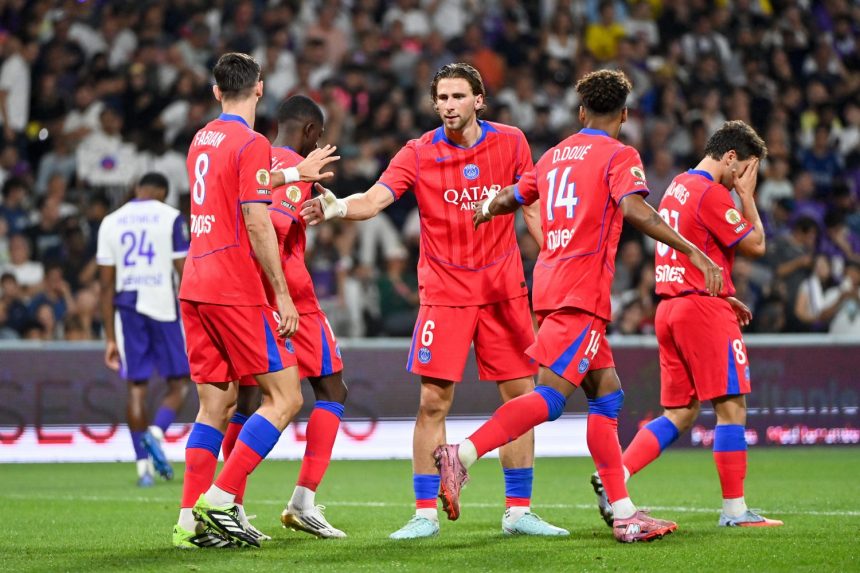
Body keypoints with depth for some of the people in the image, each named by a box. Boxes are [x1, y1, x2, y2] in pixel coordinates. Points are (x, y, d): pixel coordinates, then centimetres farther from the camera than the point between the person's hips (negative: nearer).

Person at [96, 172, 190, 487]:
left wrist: (110, 337, 13)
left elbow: (106, 285, 10)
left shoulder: (111, 222, 11)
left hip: (127, 307, 3)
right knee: (178, 383, 8)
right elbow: (184, 273, -4)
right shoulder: (171, 218, 1)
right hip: (163, 307, -3)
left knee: (136, 387, 7)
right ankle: (156, 432, -19)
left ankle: (143, 465, 2)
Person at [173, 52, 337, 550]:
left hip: (195, 285, 8)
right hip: (236, 289, -8)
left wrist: (296, 173, 46)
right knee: (285, 397, -3)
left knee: (216, 403, 10)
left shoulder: (202, 140, 15)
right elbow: (258, 225, -15)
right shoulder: (252, 144, -10)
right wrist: (282, 296, -12)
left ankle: (192, 520, 4)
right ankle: (220, 499, -12)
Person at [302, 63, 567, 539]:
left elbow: (532, 208, 8)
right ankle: (425, 514, 0)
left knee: (521, 395, 2)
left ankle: (518, 511, 11)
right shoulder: (419, 153, -4)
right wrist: (337, 207, -36)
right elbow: (374, 200, -16)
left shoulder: (511, 143, 2)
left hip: (503, 287, 2)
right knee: (433, 401, -7)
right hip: (444, 291, -2)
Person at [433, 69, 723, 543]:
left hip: (550, 282, 8)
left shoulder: (555, 155, 17)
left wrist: (480, 215, 50)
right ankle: (462, 454, -26)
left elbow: (503, 201, 27)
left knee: (607, 395, 10)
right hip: (583, 290, -8)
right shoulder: (619, 156, -3)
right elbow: (634, 209, -21)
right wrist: (692, 251, -23)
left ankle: (624, 514, 7)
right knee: (550, 397, -14)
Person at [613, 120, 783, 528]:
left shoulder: (677, 187, 18)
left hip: (670, 308, 9)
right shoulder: (712, 194, -12)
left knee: (680, 414, 10)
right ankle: (734, 509, -4)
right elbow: (755, 245, -9)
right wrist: (747, 196, 1)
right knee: (731, 406, -4)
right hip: (703, 308, -9)